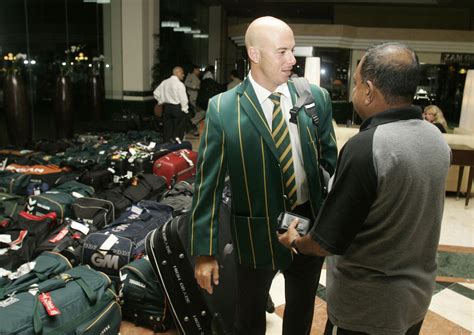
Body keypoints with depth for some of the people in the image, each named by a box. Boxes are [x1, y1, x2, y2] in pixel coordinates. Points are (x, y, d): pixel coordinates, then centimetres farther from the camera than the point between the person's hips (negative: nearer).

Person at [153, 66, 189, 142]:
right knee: (178, 130, 2)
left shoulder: (164, 82, 6)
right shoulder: (179, 84, -13)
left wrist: (161, 101, 20)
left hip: (166, 107, 6)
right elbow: (183, 99, -14)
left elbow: (156, 93, 12)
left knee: (167, 128, 12)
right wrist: (185, 109, -3)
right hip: (177, 108, -6)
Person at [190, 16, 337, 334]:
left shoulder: (317, 97, -5)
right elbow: (208, 184, -11)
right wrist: (205, 252, -11)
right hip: (256, 233, -2)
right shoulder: (222, 109, -14)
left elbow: (331, 158, 4)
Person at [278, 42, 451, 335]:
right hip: (419, 291, 7)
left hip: (368, 304, -6)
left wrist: (294, 241, -2)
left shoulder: (365, 148, -28)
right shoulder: (437, 138, -4)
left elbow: (329, 242, -22)